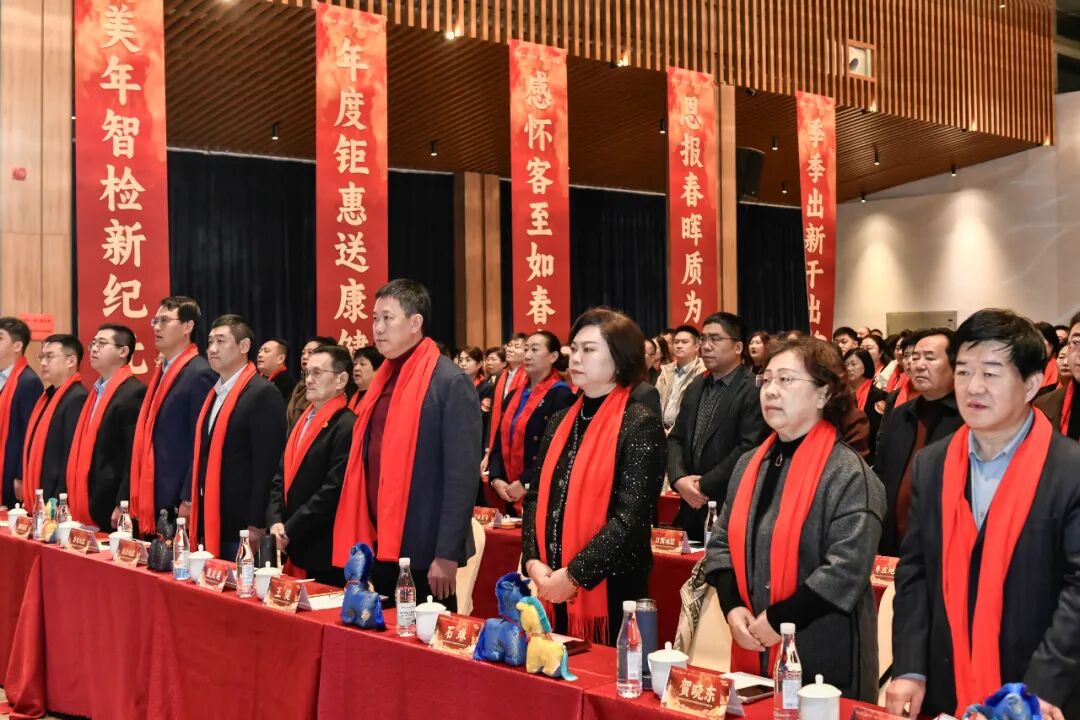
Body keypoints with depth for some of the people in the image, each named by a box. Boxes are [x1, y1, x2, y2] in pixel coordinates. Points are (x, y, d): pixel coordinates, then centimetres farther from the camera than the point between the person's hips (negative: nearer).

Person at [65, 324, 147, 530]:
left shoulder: (134, 392, -11)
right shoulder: (97, 391, 16)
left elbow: (135, 456, -17)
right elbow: (87, 450, 17)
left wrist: (122, 506, -20)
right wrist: (76, 503, 13)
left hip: (112, 511, -8)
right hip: (89, 509, 8)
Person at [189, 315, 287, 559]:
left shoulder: (263, 393, -11)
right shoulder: (214, 393, 15)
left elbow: (266, 465, -16)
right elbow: (203, 458, 17)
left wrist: (256, 527, -18)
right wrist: (196, 518, 13)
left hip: (241, 529, -8)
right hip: (209, 526, 8)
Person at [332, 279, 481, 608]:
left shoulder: (450, 383, -12)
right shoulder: (383, 380, 10)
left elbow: (462, 476, -15)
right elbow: (368, 464, 14)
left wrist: (447, 554, -17)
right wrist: (363, 543, 10)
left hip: (423, 552, -7)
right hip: (380, 547, 7)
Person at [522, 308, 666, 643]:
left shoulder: (640, 426, -10)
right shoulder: (562, 421, 10)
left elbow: (631, 518, -17)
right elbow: (537, 496, 8)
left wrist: (574, 575, -18)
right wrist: (534, 561, -6)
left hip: (610, 590, -6)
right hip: (549, 587, 6)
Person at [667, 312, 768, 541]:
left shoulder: (755, 390, -11)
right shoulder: (696, 386, 14)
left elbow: (749, 448, -18)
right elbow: (676, 438, 12)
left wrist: (705, 485, -14)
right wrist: (679, 479, -6)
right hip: (692, 505, 7)